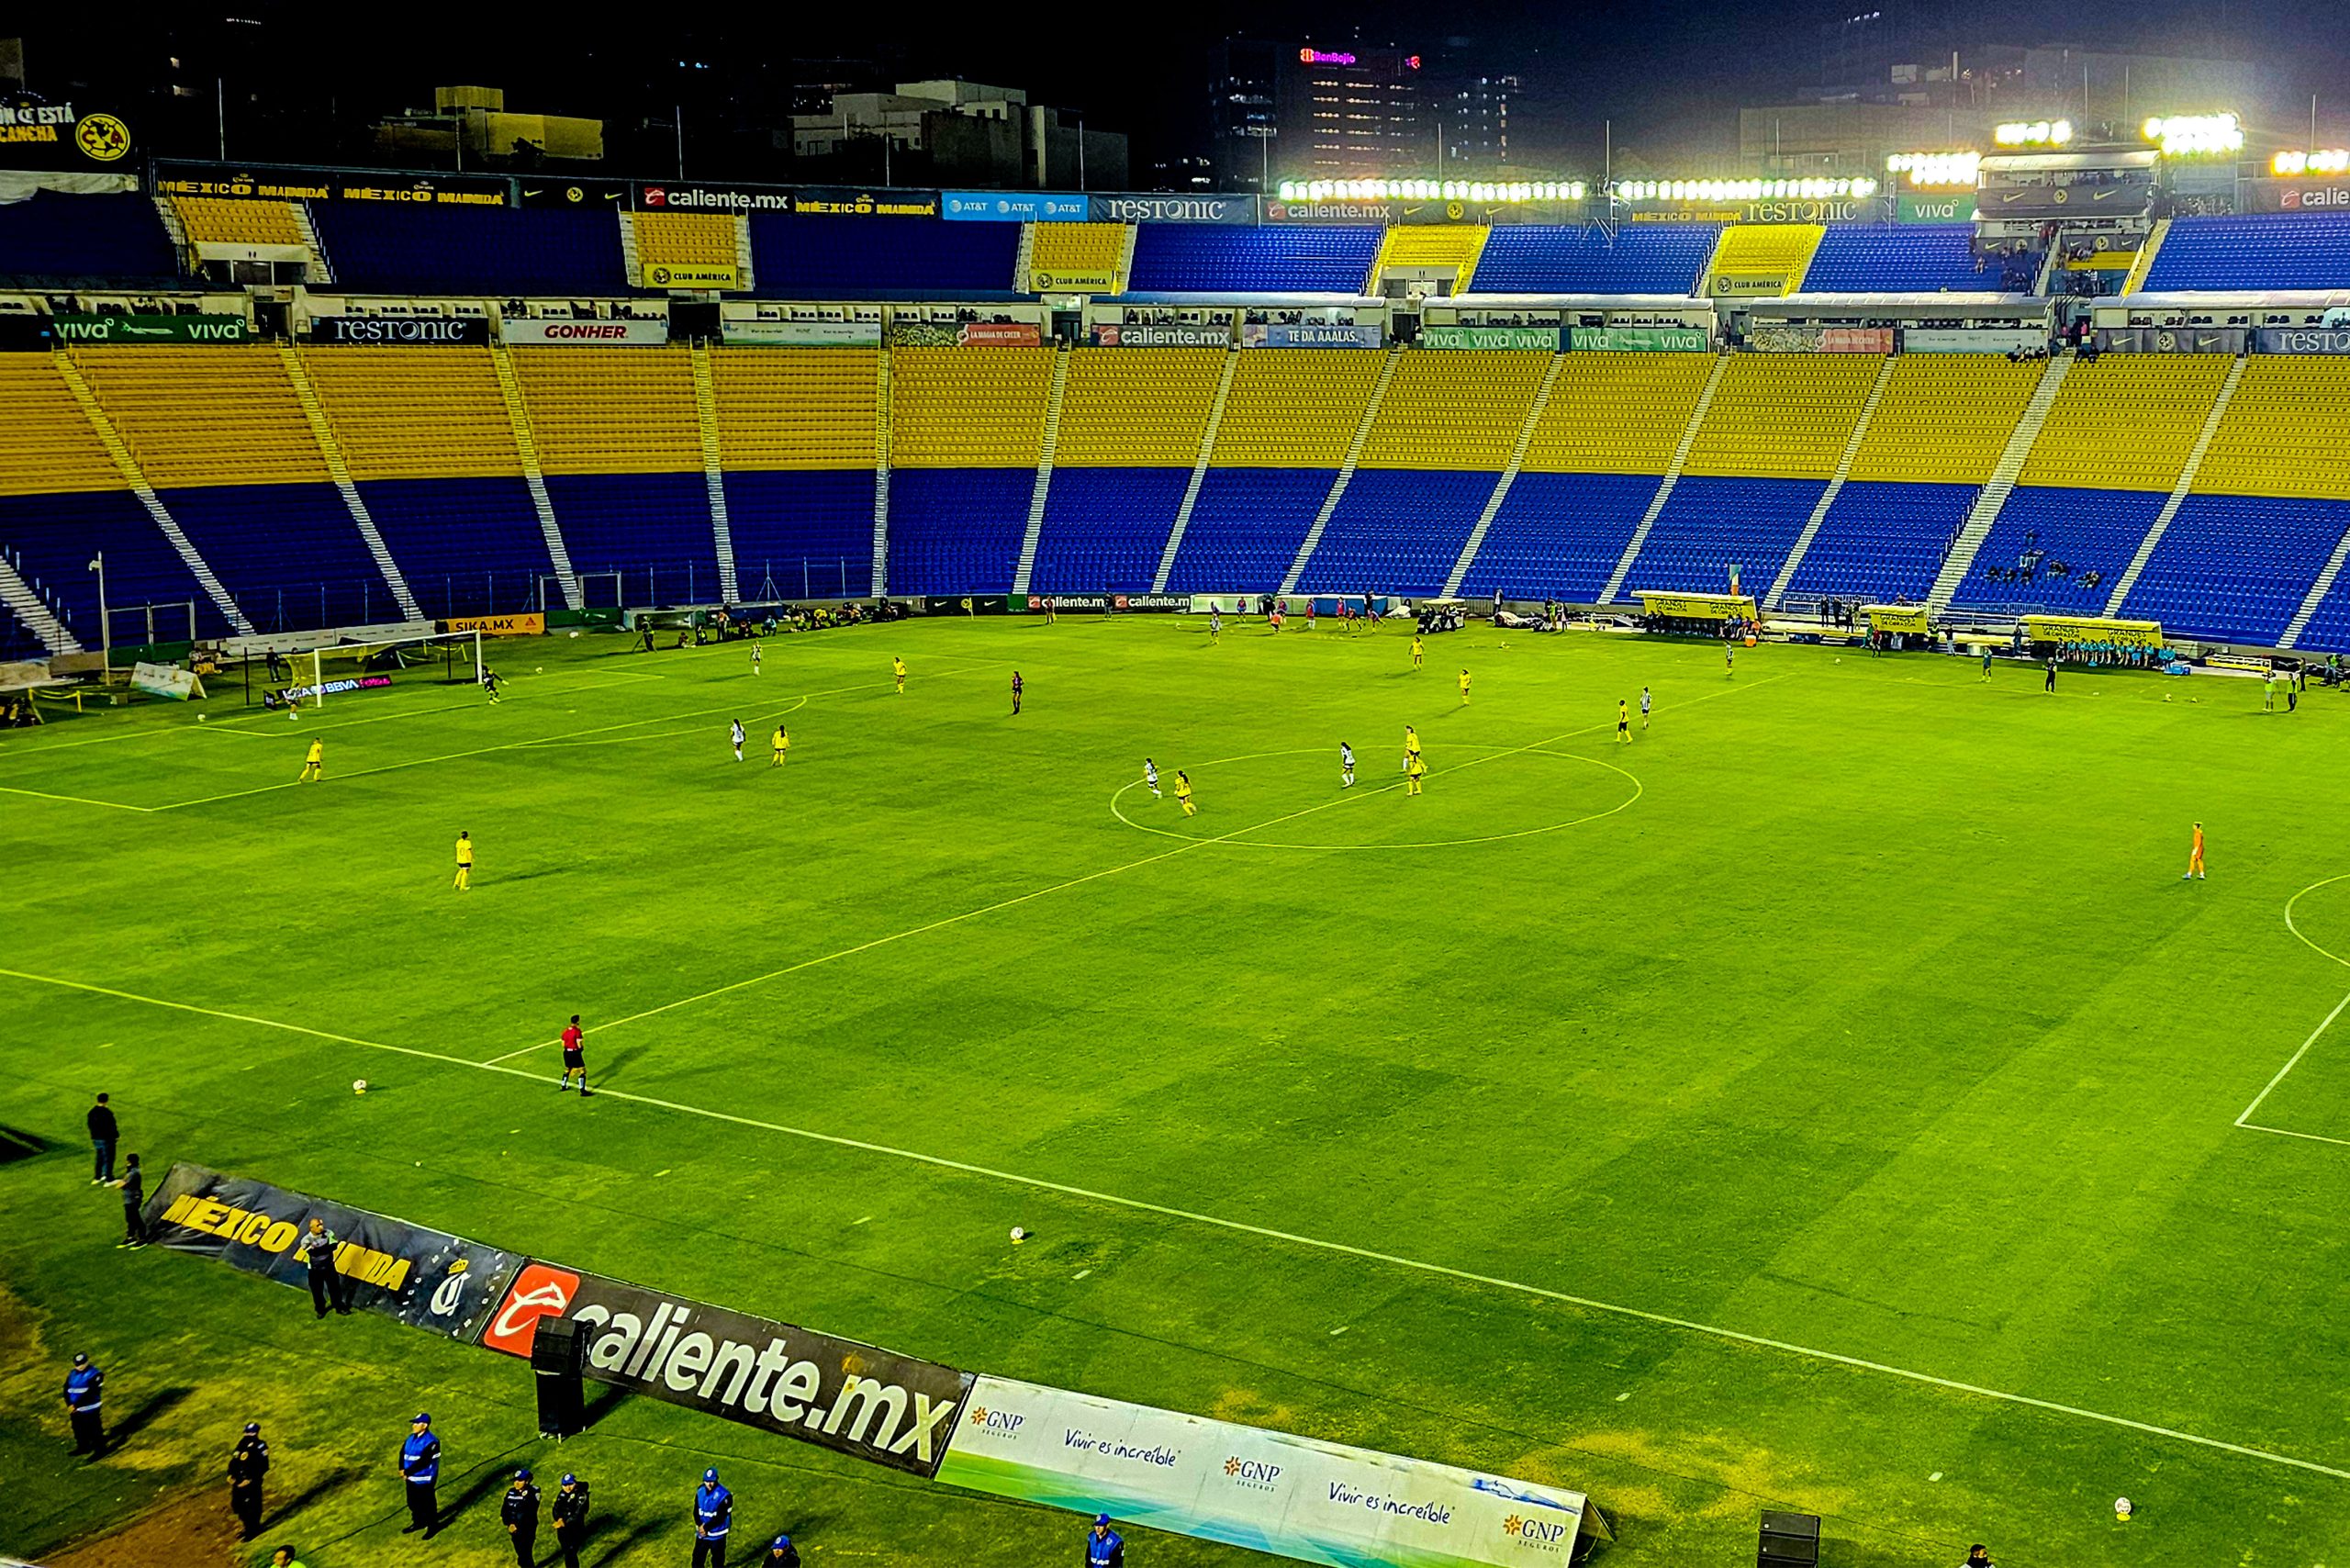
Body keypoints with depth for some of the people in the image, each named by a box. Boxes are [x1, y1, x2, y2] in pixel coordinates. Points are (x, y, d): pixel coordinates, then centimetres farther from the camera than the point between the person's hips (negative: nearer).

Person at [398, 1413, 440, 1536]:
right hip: (411, 1479, 8)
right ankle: (418, 1522, 42)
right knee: (413, 1502, 21)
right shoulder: (411, 1438, 4)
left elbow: (423, 1462, -27)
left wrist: (407, 1472, -22)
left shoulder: (431, 1442, -23)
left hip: (424, 1480, -8)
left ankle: (433, 1526, 22)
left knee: (427, 1503, 5)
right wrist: (402, 1470, -12)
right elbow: (403, 1453, 3)